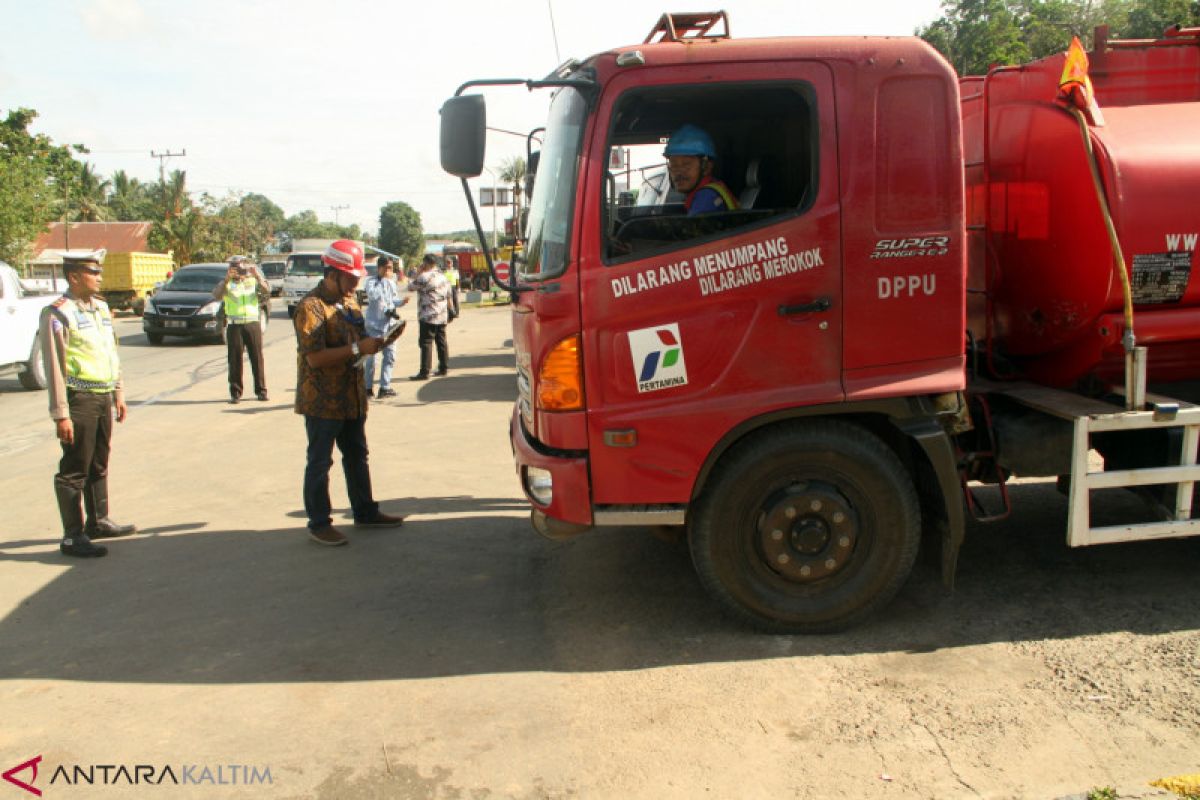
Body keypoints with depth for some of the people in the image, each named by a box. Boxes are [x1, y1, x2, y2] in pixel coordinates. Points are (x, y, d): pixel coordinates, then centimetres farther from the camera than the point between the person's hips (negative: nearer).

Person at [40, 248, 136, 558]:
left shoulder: (101, 308, 13)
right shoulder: (58, 314, -12)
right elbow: (54, 367, -14)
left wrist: (118, 395, 19)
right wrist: (60, 414, -17)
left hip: (104, 398, 8)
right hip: (79, 400, -8)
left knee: (99, 465, 18)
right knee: (74, 471, -1)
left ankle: (98, 521, 31)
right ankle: (73, 536, 6)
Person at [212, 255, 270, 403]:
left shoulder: (253, 281, 10)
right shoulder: (227, 284, 7)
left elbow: (267, 291, -7)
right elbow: (216, 295, -12)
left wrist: (258, 277, -22)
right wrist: (226, 279, -24)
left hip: (253, 323, 1)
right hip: (235, 325, -1)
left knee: (257, 358, 2)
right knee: (235, 360, 1)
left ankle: (261, 390, 9)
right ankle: (235, 393, 6)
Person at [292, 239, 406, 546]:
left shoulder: (350, 301, 11)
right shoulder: (311, 307, -17)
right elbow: (315, 357, -25)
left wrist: (372, 343, 4)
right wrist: (357, 348, -27)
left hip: (352, 397, 9)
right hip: (322, 401, -9)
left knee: (357, 455, 18)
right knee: (319, 462, 3)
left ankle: (365, 512, 31)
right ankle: (318, 523, 13)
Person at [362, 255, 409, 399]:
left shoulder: (392, 283, 11)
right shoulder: (371, 281, -7)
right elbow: (373, 295, -26)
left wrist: (401, 301, -3)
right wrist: (384, 280, -21)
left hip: (388, 325, 6)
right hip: (374, 325, -6)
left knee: (390, 356, 4)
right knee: (370, 357, 0)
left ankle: (385, 387, 12)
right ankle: (367, 388, 12)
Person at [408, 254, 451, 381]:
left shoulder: (424, 277, -14)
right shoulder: (443, 277, 13)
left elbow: (410, 287, -3)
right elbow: (448, 294, 19)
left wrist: (418, 273, 5)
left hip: (428, 317, -8)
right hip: (442, 316, 8)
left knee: (426, 343, -7)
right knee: (442, 342, 13)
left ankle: (424, 372, -8)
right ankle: (444, 367, 18)